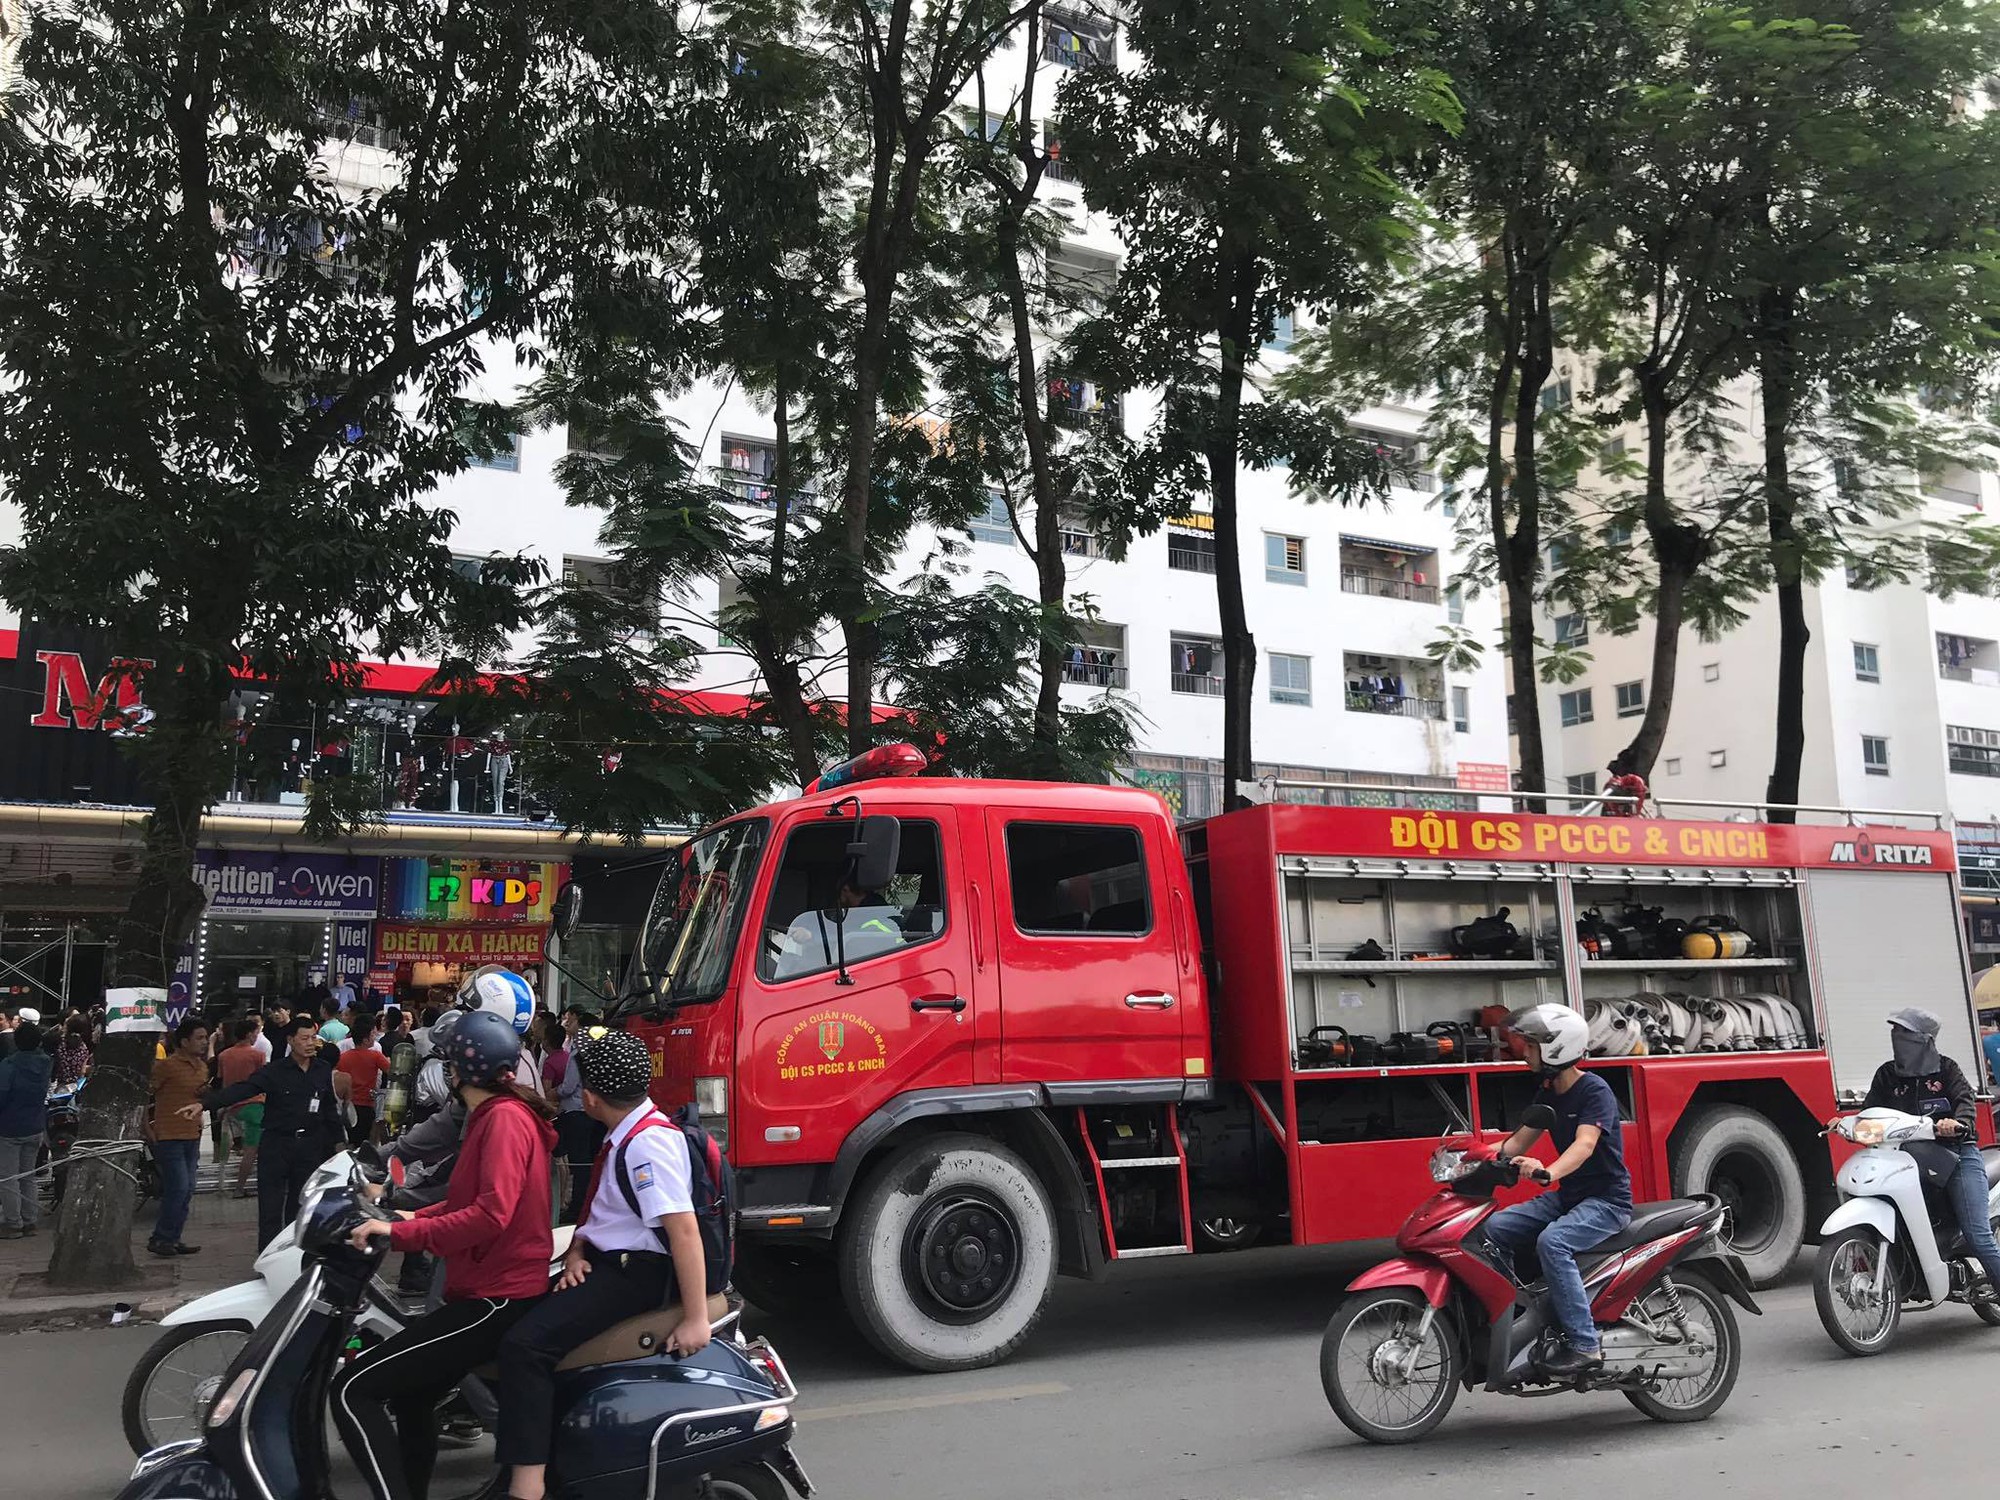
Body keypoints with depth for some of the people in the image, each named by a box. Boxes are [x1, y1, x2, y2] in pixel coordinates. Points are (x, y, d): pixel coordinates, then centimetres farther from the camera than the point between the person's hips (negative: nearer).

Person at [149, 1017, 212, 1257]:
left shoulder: (201, 1066, 13)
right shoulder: (166, 1065, -12)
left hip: (192, 1138, 8)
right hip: (169, 1137, -8)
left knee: (186, 1192, 10)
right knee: (178, 1189, -12)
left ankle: (172, 1240, 18)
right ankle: (160, 1238, 1)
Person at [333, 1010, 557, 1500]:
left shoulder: (504, 1118, -17)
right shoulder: (495, 1114, 16)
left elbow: (492, 1214, -29)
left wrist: (398, 1233, -26)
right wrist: (416, 1216, 14)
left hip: (496, 1298, -11)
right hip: (497, 1289, 11)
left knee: (354, 1390, -13)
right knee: (412, 1393, 28)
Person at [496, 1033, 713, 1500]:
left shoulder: (650, 1142, -22)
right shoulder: (624, 1134, 11)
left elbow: (684, 1229, -27)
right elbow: (598, 1211, 19)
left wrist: (696, 1319, -28)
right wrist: (575, 1252, -2)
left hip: (636, 1271, -11)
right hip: (603, 1260, 11)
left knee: (526, 1344, -25)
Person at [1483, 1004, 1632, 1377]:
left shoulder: (1595, 1091, -16)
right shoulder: (1548, 1094, 9)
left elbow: (1585, 1144, -32)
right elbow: (1519, 1141, 12)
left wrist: (1548, 1173, -50)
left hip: (1607, 1199, -8)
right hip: (1566, 1195, 8)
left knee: (1552, 1241, -33)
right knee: (1494, 1228, -7)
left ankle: (1584, 1345, -27)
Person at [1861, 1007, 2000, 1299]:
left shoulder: (1945, 1068, 5)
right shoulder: (1887, 1074, 12)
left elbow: (1966, 1100, -10)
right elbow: (1870, 1111, 8)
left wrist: (1958, 1123, -32)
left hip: (1958, 1153, -3)